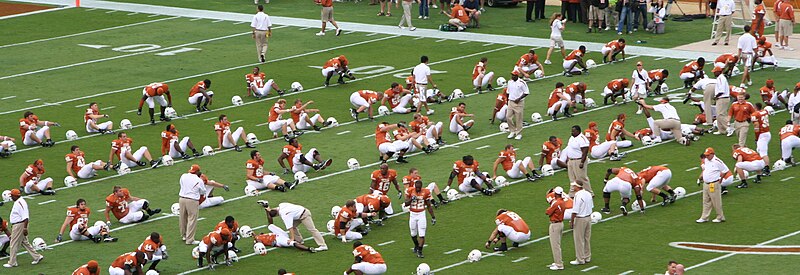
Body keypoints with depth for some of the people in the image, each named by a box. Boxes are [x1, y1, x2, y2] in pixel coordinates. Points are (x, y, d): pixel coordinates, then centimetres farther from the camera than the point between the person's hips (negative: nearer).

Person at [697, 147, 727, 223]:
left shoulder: (717, 161, -16)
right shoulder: (706, 160, 8)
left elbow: (726, 170, -12)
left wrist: (720, 179, -6)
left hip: (714, 185, -8)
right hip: (706, 184, 8)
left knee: (716, 202, -1)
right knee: (706, 202, 11)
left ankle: (720, 217, 10)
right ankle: (704, 217, 15)